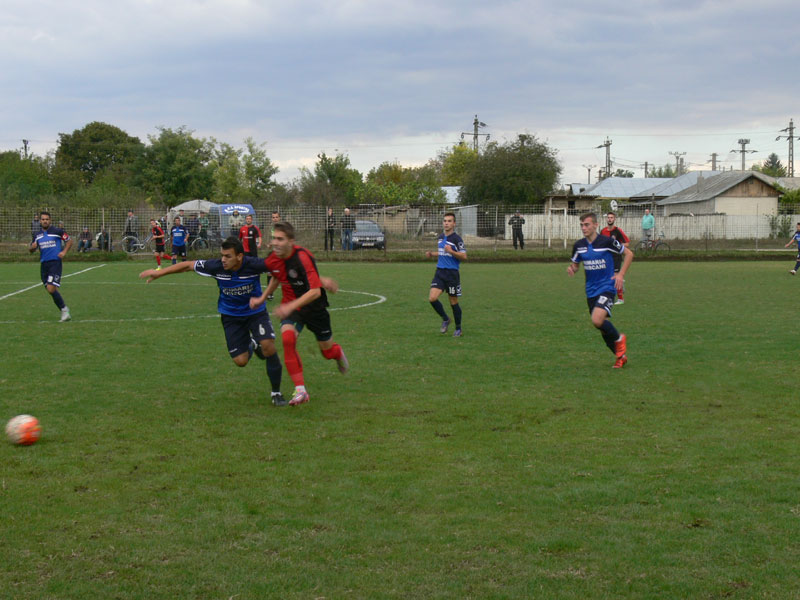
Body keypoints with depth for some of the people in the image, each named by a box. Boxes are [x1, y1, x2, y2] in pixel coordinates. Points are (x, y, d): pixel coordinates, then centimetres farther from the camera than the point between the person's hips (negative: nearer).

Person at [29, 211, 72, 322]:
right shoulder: (37, 235, 13)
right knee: (49, 290, 5)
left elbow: (69, 241, 7)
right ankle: (64, 311, 15)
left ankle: (64, 309, -2)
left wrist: (64, 252, -6)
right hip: (44, 264, 6)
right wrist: (32, 247, -4)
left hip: (55, 262, -6)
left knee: (51, 289, -18)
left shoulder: (57, 231, -2)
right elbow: (30, 250, 20)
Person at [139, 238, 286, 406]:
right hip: (231, 316, 2)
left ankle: (276, 393, -2)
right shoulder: (216, 266, -22)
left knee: (268, 346, -24)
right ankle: (251, 346, 34)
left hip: (255, 312, -2)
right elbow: (188, 265, -8)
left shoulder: (253, 265, -27)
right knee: (240, 361, -7)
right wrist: (159, 272, -4)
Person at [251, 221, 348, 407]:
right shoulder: (272, 260, -9)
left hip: (314, 307, -4)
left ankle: (339, 354, 53)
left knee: (327, 351, 11)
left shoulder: (303, 257, -29)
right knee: (287, 338, -26)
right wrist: (262, 298, 8)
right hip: (290, 306, 4)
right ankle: (300, 390, -19)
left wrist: (290, 306, -42)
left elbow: (315, 292, -35)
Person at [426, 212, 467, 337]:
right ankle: (445, 319, 13)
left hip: (452, 273, -6)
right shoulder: (441, 237, 12)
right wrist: (432, 254, 11)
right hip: (440, 271, 6)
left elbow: (464, 256, -14)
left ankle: (458, 329, 20)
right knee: (432, 298, -10)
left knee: (453, 302, 3)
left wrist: (451, 251, -27)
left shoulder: (457, 238, -10)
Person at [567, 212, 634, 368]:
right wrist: (571, 269, -8)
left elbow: (628, 254, 0)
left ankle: (619, 338, 3)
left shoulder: (607, 241, -11)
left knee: (597, 320, -25)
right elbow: (575, 265, 16)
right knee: (602, 326, 9)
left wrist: (621, 274, -8)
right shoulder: (579, 245, 2)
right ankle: (620, 355, 28)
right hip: (591, 291, 6)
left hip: (607, 287, -6)